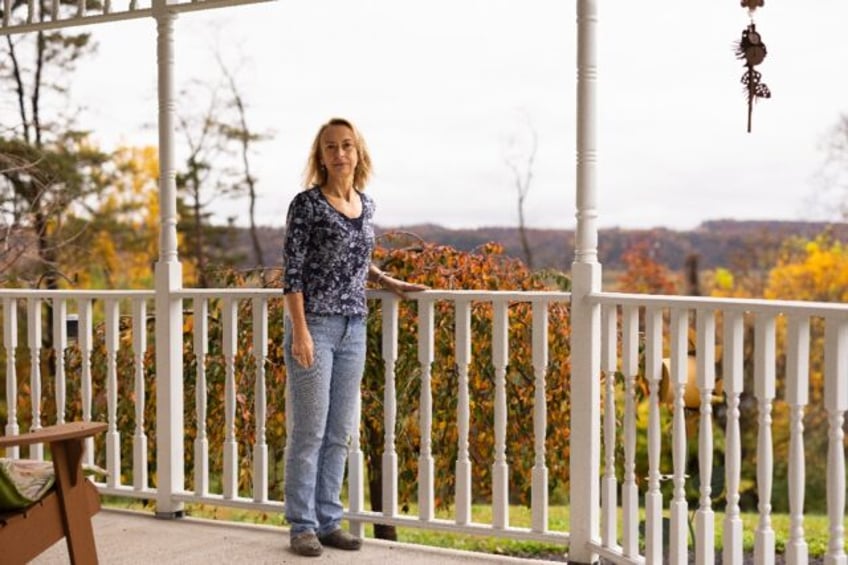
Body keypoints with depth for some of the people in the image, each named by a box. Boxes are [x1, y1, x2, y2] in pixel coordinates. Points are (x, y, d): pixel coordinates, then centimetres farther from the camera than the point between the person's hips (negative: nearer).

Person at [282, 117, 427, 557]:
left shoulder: (366, 205, 11)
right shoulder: (306, 203, -7)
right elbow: (292, 270, -10)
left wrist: (387, 282, 12)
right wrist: (300, 331, -16)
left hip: (353, 328, 6)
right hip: (315, 325, -6)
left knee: (340, 432, 9)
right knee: (309, 430, -2)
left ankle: (328, 521, 18)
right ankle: (303, 525, 8)